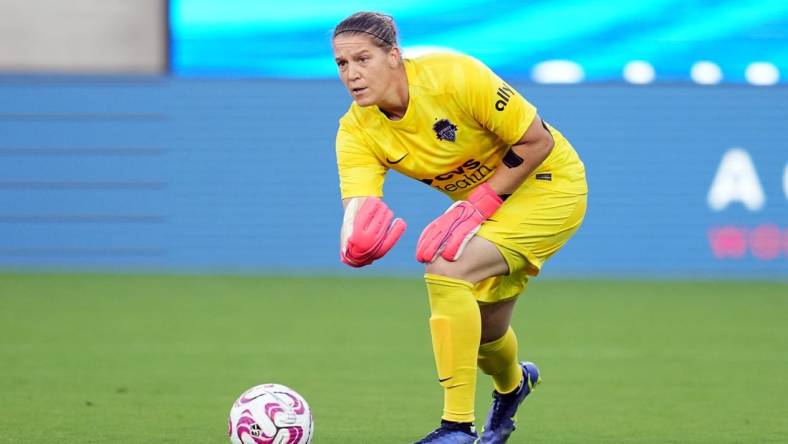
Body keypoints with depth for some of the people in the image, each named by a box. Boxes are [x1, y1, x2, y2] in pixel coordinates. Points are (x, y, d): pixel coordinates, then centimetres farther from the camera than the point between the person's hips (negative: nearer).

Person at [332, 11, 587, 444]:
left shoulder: (454, 77, -30)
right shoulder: (357, 132, -14)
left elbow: (538, 141, -23)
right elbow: (356, 210, -25)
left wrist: (477, 206, -26)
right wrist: (357, 244, -49)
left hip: (548, 184, -7)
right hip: (483, 200, 7)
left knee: (446, 267, -27)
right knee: (482, 333, 15)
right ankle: (513, 384, 56)